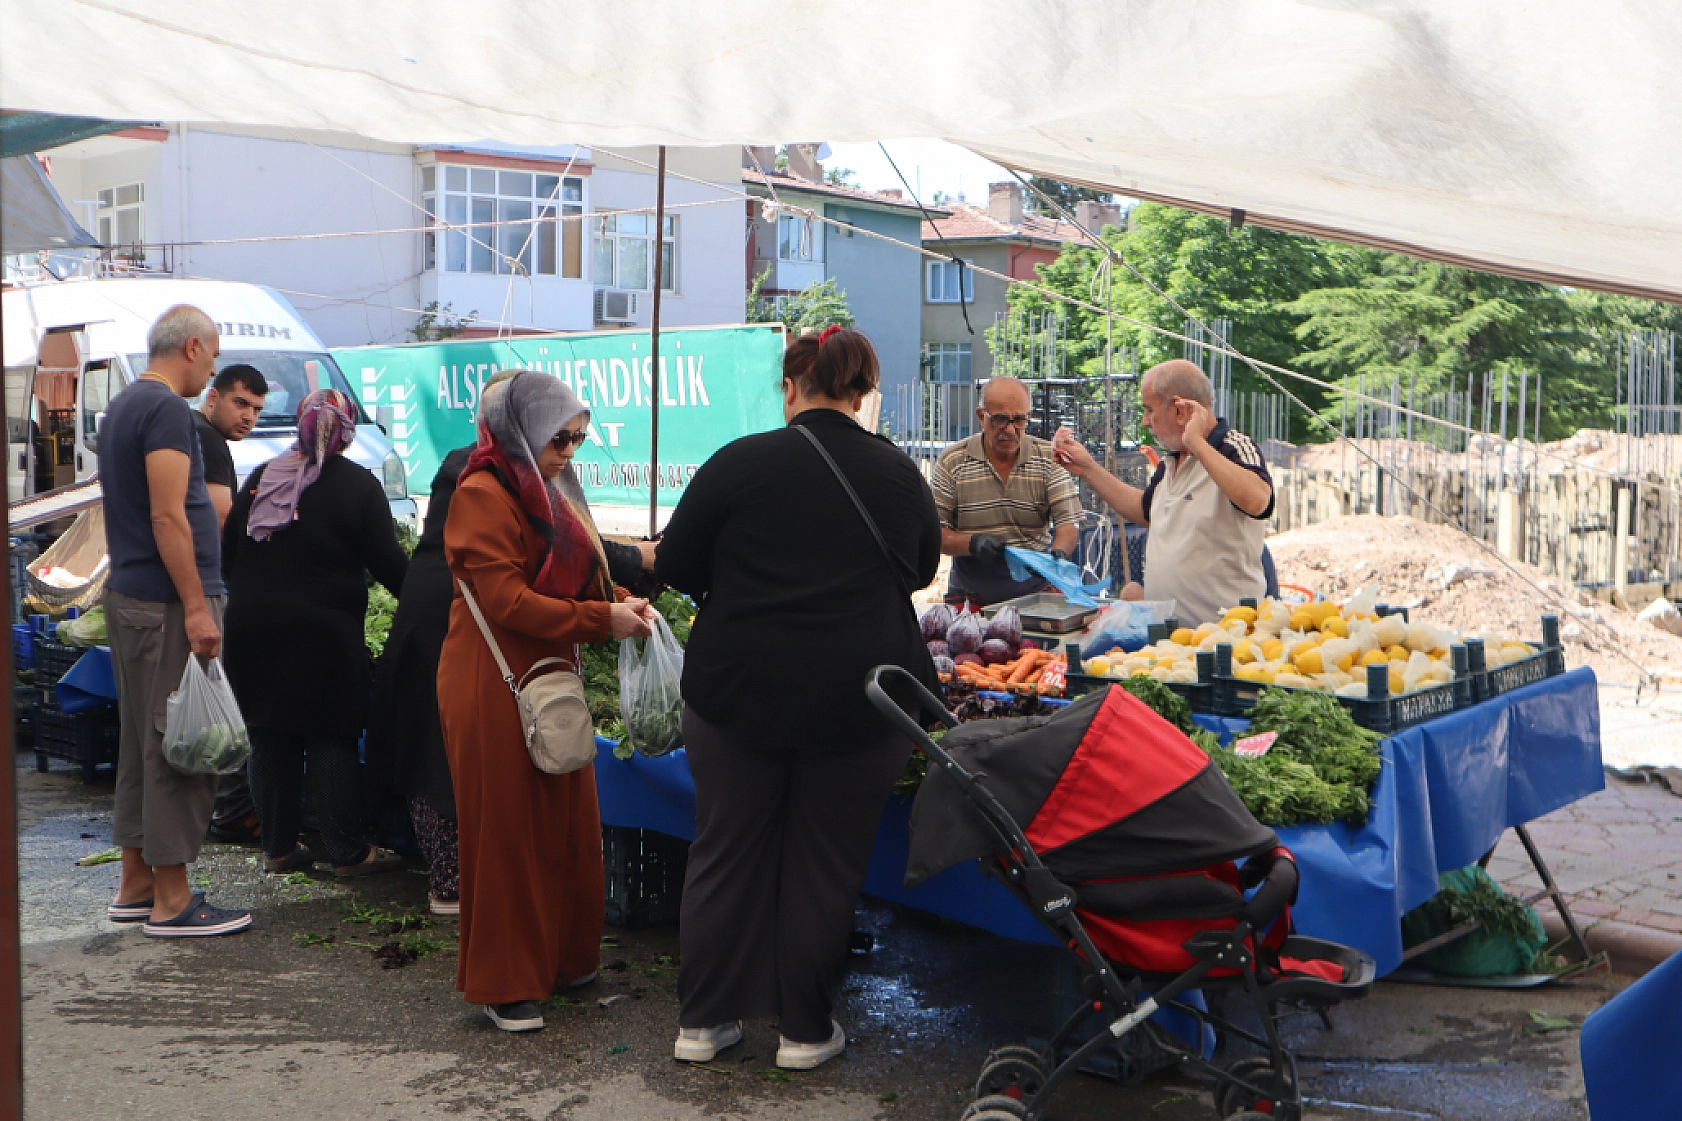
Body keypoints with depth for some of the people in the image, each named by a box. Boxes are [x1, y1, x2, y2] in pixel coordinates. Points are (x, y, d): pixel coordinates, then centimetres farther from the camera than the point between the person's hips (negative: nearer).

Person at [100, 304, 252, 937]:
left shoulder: (121, 406, 17)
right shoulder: (166, 409, -14)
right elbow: (168, 516, -21)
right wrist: (196, 606, -21)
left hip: (127, 598, 10)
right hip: (167, 602, -10)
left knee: (143, 742, 15)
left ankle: (136, 885, 23)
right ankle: (170, 902, -1)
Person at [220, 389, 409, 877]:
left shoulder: (261, 477, 9)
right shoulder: (359, 485, -5)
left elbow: (227, 552, 13)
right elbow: (388, 561, -6)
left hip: (252, 629, 4)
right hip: (323, 631, -4)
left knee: (270, 739, 11)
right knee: (332, 739, 2)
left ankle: (278, 847, 18)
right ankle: (348, 852, 6)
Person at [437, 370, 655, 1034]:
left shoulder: (546, 492, 17)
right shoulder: (484, 495, -13)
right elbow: (507, 601, -20)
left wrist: (617, 604, 3)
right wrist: (601, 620, -20)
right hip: (495, 684, -9)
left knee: (567, 823, 13)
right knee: (505, 829, -1)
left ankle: (561, 959, 25)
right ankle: (502, 985, 9)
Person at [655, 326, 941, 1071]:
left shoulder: (740, 463, -6)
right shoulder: (900, 473, 2)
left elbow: (673, 567, 1)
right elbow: (923, 570, 19)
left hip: (738, 689, -1)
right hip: (861, 699, 1)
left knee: (725, 852, 13)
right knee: (826, 863, 12)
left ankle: (702, 1021, 22)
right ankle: (806, 1030, 22)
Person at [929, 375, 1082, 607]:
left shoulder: (1049, 458, 5)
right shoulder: (952, 462, 1)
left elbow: (1068, 523, -1)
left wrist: (1058, 553, -23)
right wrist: (972, 543, -19)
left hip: (1035, 590, 1)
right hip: (970, 594, 0)